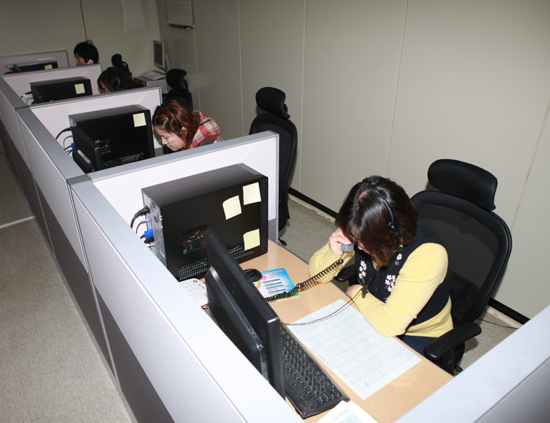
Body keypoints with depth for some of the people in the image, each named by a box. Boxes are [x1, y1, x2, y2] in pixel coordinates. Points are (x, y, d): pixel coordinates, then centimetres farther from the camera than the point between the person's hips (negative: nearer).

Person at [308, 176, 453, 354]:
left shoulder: (428, 254, -32)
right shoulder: (359, 232, -16)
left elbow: (390, 325, -33)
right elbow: (317, 273, -7)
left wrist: (357, 293, -17)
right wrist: (334, 254, -27)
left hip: (417, 338, -4)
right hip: (370, 319, 5)